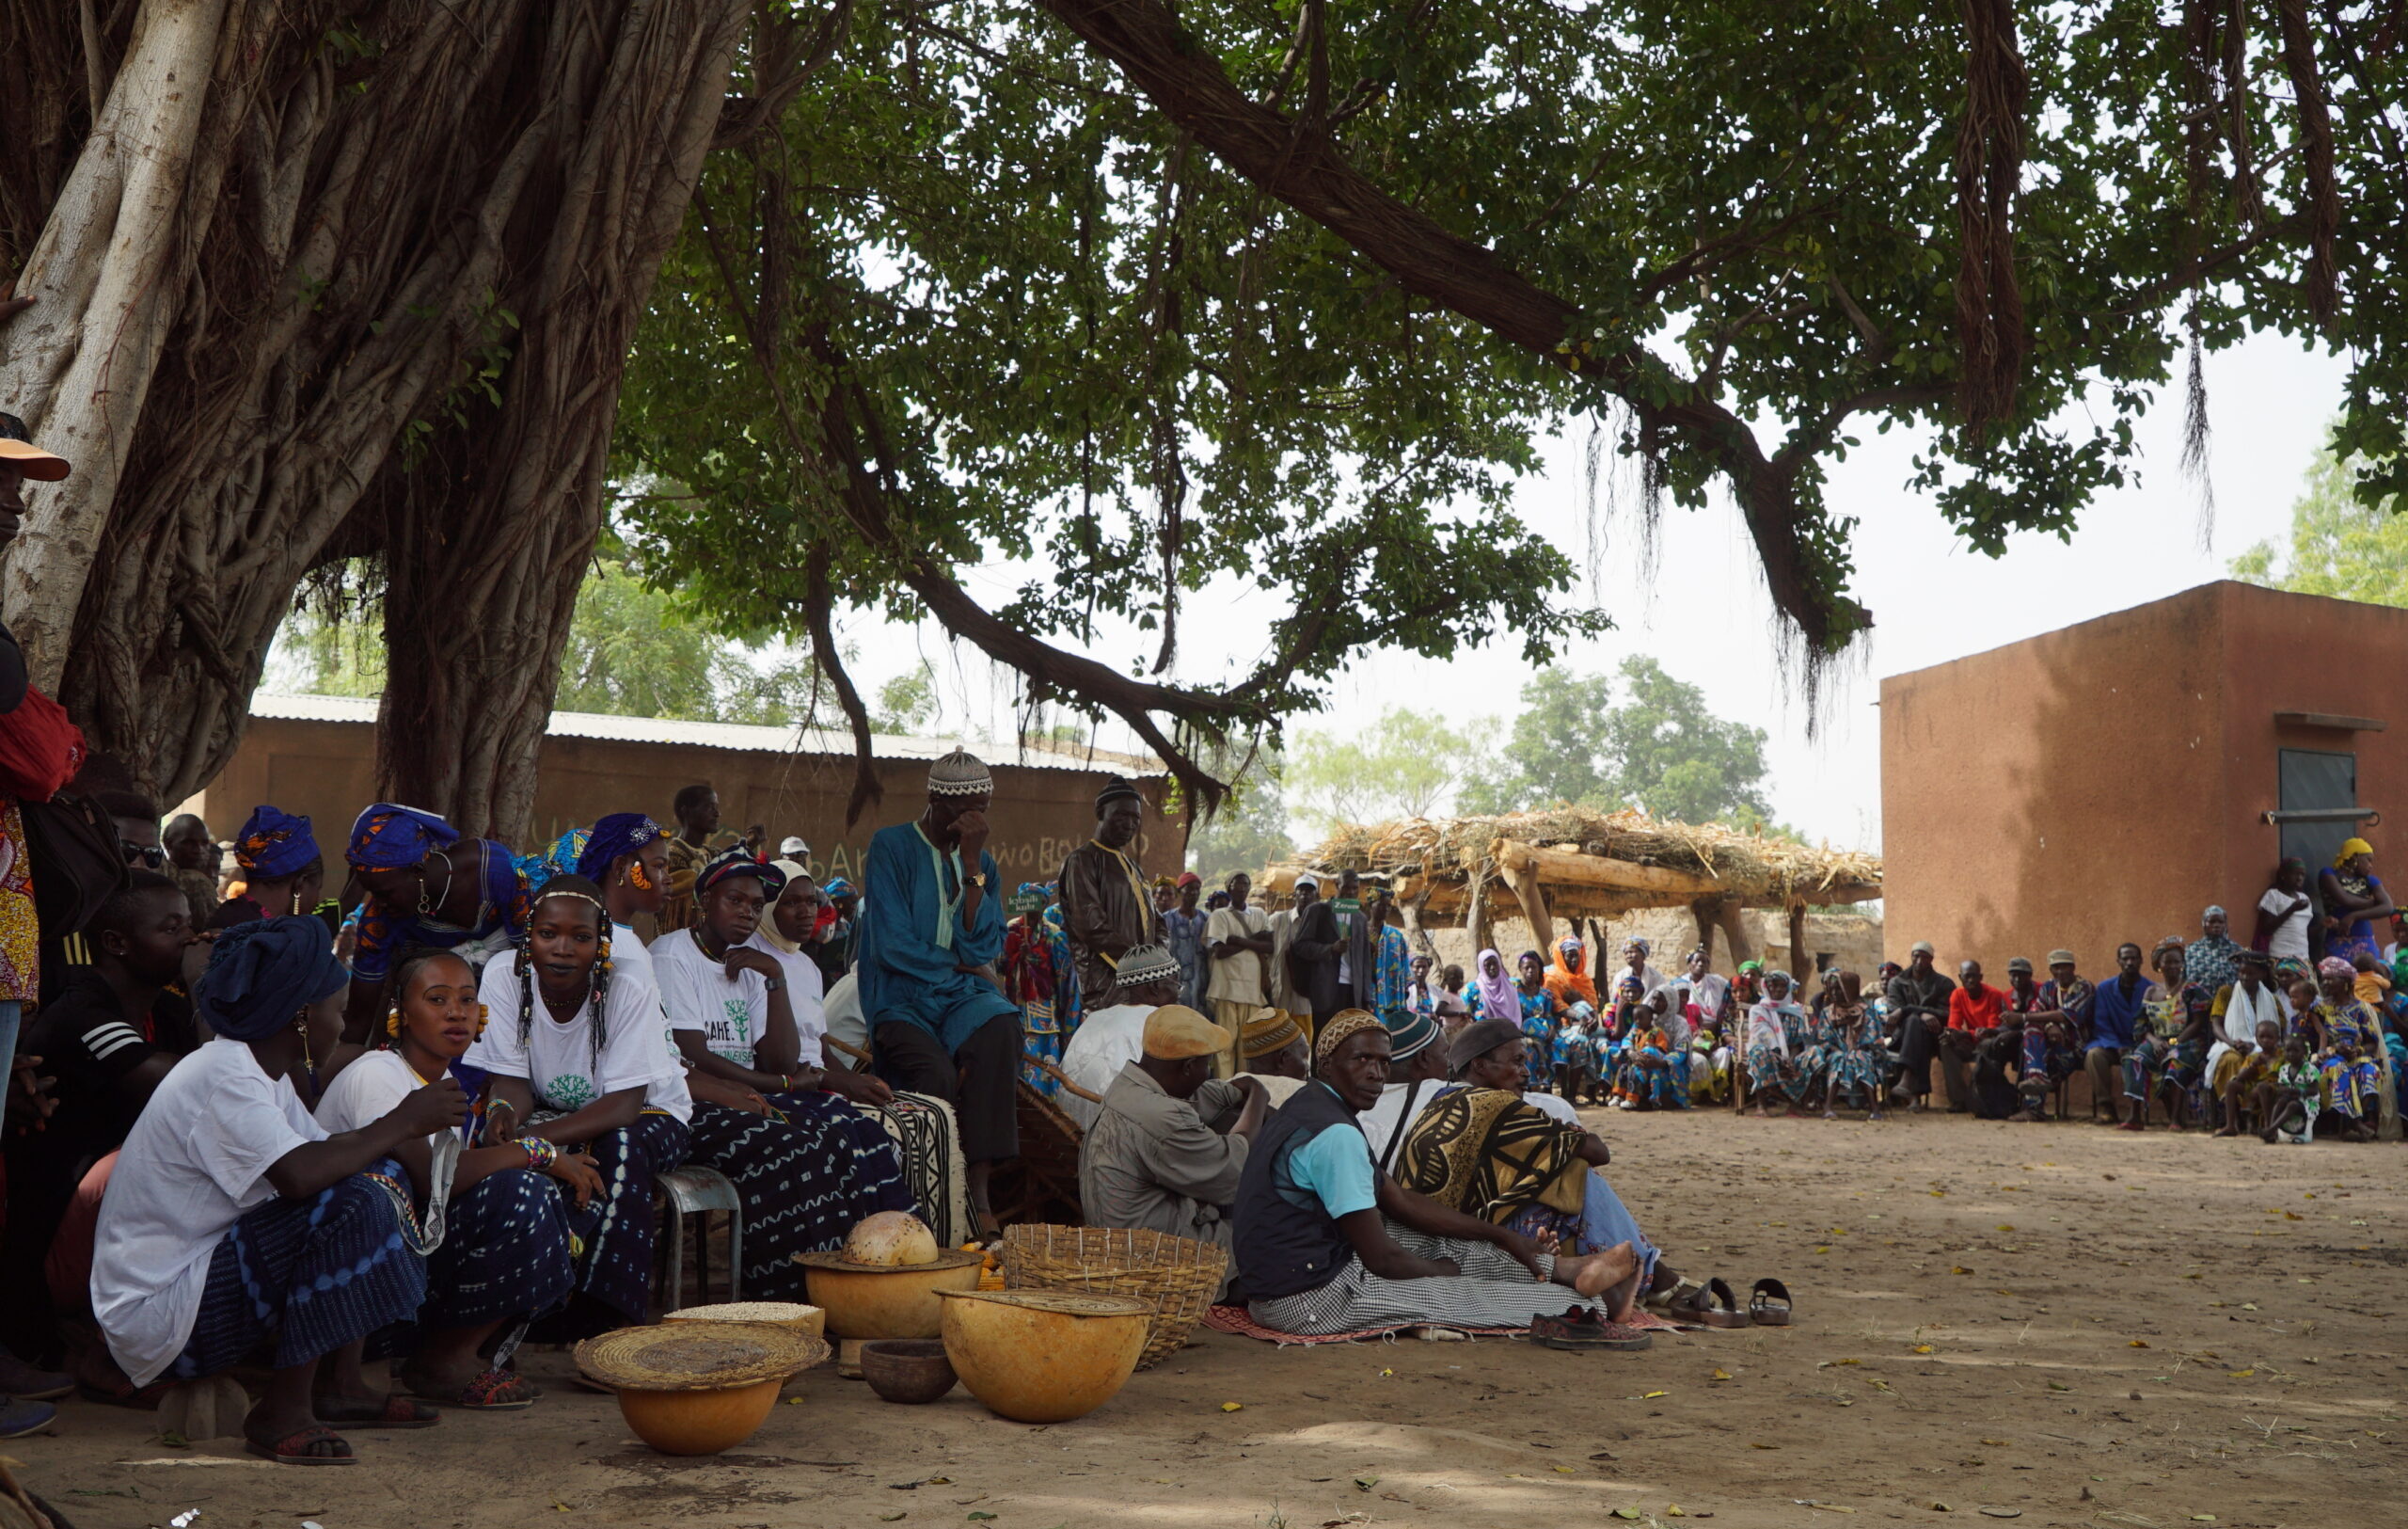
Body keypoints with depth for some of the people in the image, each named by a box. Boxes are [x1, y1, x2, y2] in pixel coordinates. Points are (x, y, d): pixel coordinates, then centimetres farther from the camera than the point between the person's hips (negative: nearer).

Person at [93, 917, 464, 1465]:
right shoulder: (224, 1078, -21)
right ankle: (282, 1411, -16)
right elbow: (300, 1174, -35)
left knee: (376, 1174, 8)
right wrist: (400, 1124, -23)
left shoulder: (261, 1072, 10)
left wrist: (407, 1123, -5)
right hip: (159, 1319, -11)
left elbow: (328, 1153, 10)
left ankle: (340, 1380, 6)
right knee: (357, 1201, -25)